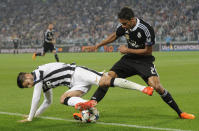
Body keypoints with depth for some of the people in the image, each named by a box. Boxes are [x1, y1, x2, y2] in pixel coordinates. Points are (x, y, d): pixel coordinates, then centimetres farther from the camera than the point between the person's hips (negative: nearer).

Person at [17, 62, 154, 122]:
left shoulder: (38, 73, -6)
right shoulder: (44, 84, 23)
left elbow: (36, 99, -8)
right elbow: (48, 101, 35)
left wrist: (30, 118, 0)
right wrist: (35, 115, 31)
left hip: (77, 73, -9)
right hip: (77, 84, 9)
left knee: (105, 81, -29)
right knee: (63, 99, -15)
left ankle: (143, 88, -36)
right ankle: (85, 104, -42)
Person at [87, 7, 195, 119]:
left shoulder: (146, 29, -24)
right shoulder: (124, 26, -7)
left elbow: (148, 51, -15)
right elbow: (114, 36, 15)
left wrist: (128, 50, -15)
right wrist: (97, 46, 14)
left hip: (144, 61, -5)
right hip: (129, 59, 5)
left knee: (156, 86, -22)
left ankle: (180, 112, -7)